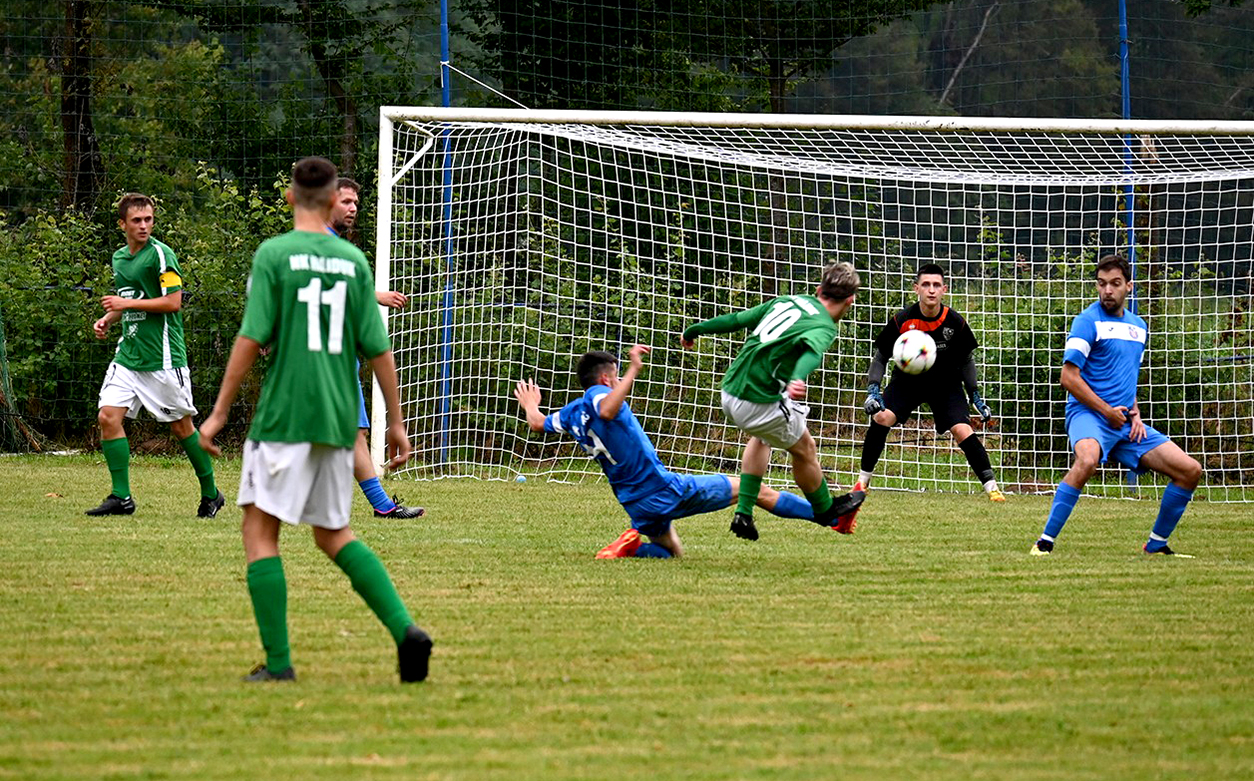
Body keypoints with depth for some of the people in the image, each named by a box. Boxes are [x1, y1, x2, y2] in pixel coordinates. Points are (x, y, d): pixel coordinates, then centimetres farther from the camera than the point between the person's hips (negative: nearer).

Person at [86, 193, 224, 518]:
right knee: (108, 416, -7)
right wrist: (107, 319, 9)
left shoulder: (160, 254, -10)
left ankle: (211, 494, 18)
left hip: (162, 357, -7)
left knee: (181, 426, 2)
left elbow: (173, 302, -15)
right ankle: (121, 497, -1)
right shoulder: (119, 258, 13)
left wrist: (128, 303, -16)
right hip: (128, 354, 7)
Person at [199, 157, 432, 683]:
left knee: (260, 529, 3)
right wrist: (396, 422, 15)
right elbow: (378, 348, 7)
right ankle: (404, 627, -1)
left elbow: (252, 339, -9)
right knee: (333, 533, 17)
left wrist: (219, 412, -4)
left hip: (284, 416, -5)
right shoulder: (353, 261, 7)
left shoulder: (274, 254, -5)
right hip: (338, 419, 5)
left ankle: (278, 661, -5)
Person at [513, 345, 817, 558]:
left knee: (671, 552, 28)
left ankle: (630, 546, -3)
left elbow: (537, 422, 28)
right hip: (668, 489, -7)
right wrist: (633, 370, -37)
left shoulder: (572, 412, 9)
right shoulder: (597, 394, -14)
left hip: (638, 507, 7)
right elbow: (607, 411, -39)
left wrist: (530, 405, 49)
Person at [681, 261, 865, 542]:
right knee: (805, 449, 18)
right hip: (760, 402, -7)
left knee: (762, 437, 35)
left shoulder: (789, 301, 13)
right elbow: (812, 349, -31)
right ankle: (826, 511, 38)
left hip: (729, 392, 7)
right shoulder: (825, 327, -8)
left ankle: (743, 515, 29)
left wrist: (694, 330, 29)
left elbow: (737, 319, 17)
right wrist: (798, 379, -50)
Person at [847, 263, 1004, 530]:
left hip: (945, 384, 0)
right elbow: (880, 356, -8)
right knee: (881, 418, -20)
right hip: (907, 380, 0)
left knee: (962, 431, -18)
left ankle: (991, 486, -8)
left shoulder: (954, 322, -18)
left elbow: (966, 360, -1)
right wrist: (873, 390, -19)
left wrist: (976, 397, -1)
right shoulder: (901, 320, -20)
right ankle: (863, 480, -3)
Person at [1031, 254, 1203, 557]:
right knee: (1087, 461, -40)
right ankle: (1045, 541, -32)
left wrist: (1136, 413, 10)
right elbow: (1069, 377, -11)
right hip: (1089, 414, -7)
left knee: (1190, 470, 0)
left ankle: (1156, 544, 15)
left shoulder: (1138, 326, 17)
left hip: (1125, 422, 7)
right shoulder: (1088, 321, -6)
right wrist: (1107, 412, -12)